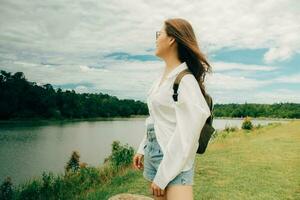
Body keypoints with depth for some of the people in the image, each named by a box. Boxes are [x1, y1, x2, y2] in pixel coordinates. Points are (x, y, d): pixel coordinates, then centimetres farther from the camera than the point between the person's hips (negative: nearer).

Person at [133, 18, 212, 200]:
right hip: (153, 152, 8)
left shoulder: (185, 79, -16)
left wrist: (162, 176, -16)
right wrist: (143, 149, 15)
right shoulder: (163, 75, 8)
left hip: (175, 159, -7)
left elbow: (187, 133, -19)